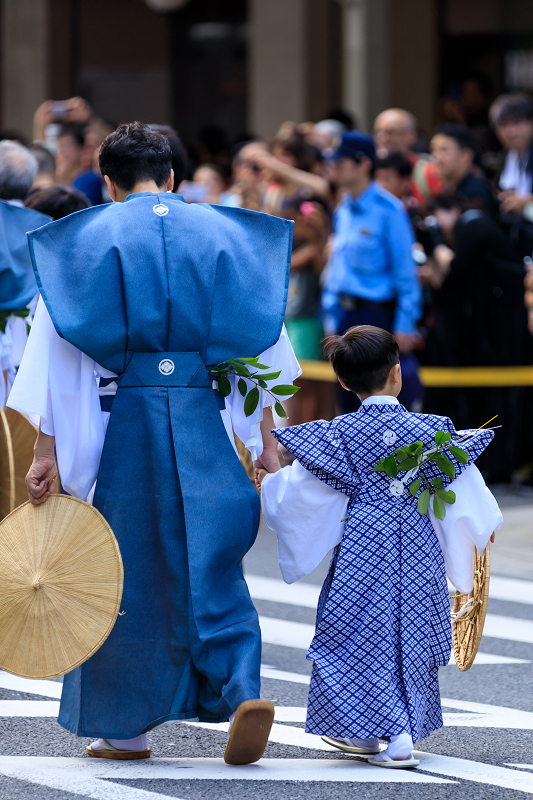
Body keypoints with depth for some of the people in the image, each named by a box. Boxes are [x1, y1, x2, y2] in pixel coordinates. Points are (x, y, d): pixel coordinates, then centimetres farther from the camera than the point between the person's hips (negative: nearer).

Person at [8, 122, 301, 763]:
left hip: (125, 416, -1)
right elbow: (263, 339, 8)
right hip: (205, 419, 1)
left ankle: (126, 727, 15)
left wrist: (46, 449, -4)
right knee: (209, 565, 5)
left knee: (127, 570, 9)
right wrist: (264, 436, 14)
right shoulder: (224, 233, 8)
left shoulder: (87, 238, 2)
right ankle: (240, 689, -17)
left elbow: (56, 347, -3)